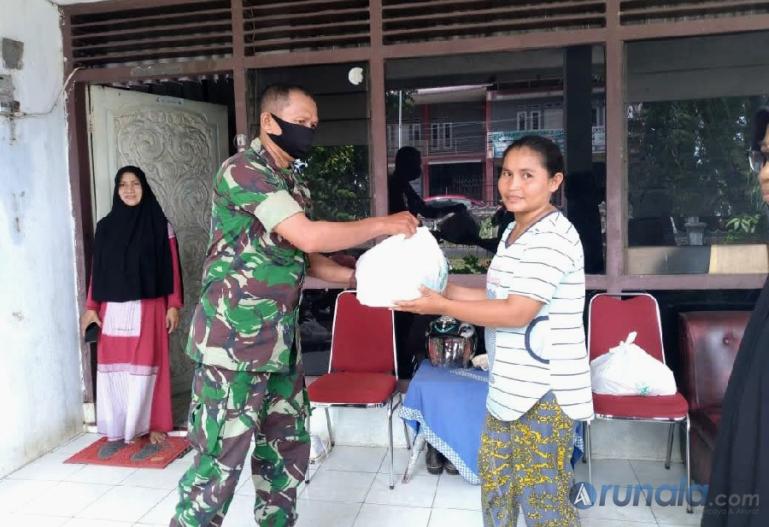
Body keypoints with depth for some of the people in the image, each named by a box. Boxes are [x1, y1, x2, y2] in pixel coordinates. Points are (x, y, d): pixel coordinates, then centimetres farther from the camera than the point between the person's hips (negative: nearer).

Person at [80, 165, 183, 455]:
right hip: (113, 310, 3)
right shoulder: (106, 226, 9)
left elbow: (171, 267, 0)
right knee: (113, 369, 5)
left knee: (146, 368, -1)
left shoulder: (160, 224, 1)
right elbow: (98, 269, 10)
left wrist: (174, 305, -5)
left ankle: (153, 429, 9)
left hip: (148, 308, -3)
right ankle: (117, 432, 16)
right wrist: (91, 307, 6)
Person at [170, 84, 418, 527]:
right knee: (221, 456, 0)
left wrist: (356, 276, 3)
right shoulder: (243, 171, -14)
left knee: (288, 448, 17)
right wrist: (384, 225, -14)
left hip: (280, 340, 9)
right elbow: (309, 237, -23)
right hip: (235, 340, -8)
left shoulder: (294, 183, 13)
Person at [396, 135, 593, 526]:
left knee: (541, 494, 4)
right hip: (511, 383, 10)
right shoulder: (514, 231, 10)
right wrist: (447, 290, 5)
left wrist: (441, 307, -21)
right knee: (495, 476, 23)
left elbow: (516, 313, -25)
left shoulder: (553, 237, -21)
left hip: (545, 388, -10)